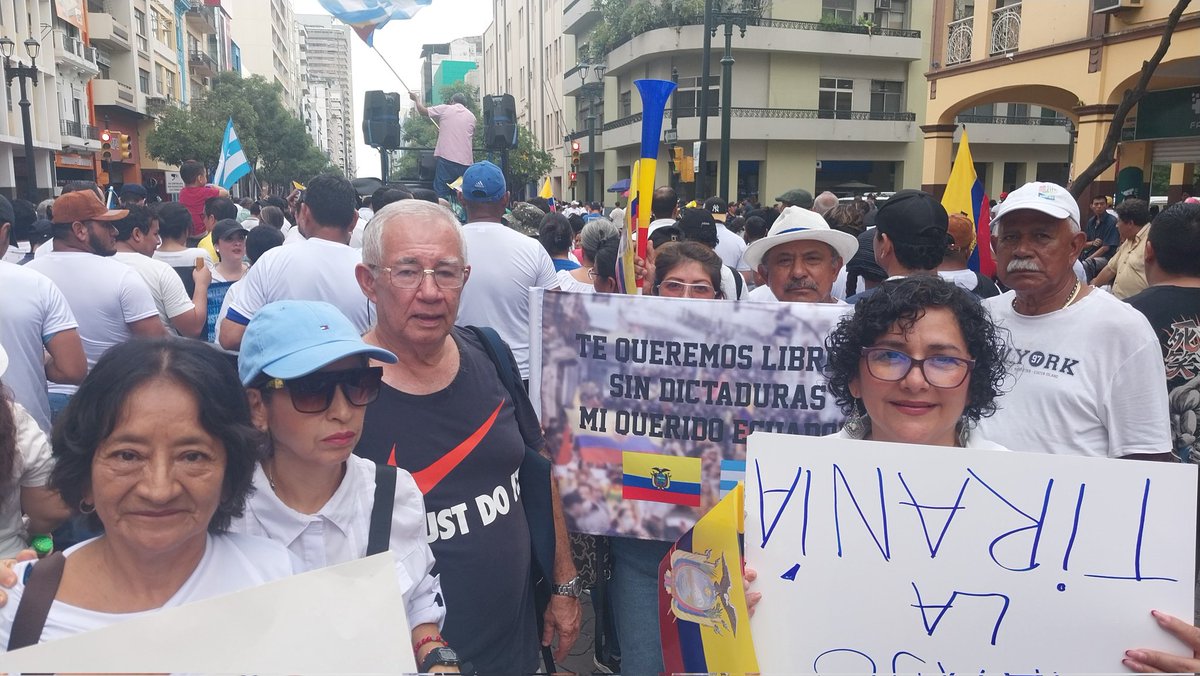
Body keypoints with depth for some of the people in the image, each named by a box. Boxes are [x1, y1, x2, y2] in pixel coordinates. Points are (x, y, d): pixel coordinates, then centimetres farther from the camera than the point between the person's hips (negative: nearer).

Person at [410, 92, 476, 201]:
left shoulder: (445, 109, 5)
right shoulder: (471, 116, 15)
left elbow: (423, 110, 12)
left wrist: (416, 98, 32)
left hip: (446, 158, -3)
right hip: (465, 161, 3)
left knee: (441, 195, -3)